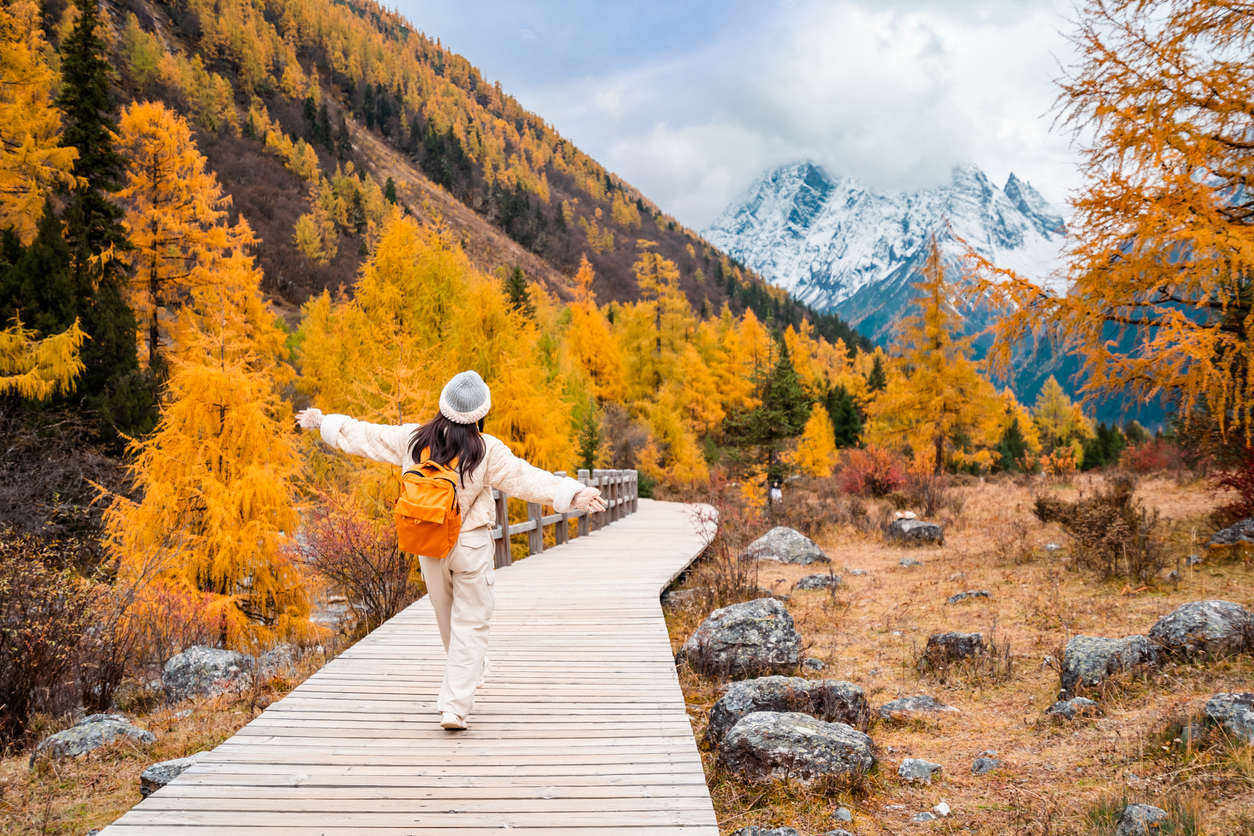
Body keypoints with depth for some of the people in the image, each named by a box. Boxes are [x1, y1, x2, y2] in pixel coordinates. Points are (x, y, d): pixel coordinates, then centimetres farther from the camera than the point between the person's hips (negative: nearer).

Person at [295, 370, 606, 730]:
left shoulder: (412, 438, -4)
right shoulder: (487, 450, -15)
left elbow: (364, 436, 6)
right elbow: (525, 478, -20)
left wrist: (323, 422, 21)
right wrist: (573, 494, -21)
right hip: (471, 545, -4)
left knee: (447, 618, 24)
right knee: (470, 623, 4)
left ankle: (471, 670, 46)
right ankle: (454, 705, -1)